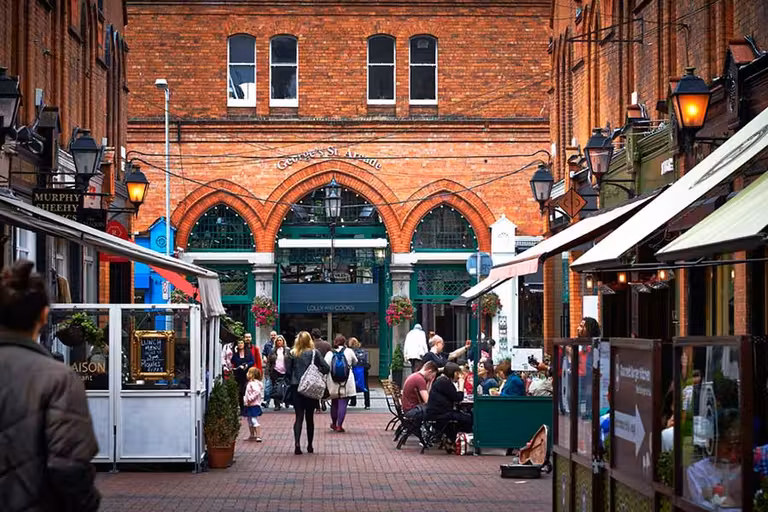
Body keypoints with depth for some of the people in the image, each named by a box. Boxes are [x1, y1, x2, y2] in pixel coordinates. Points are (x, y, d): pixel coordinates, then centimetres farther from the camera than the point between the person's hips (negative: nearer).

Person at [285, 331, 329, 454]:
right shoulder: (314, 353, -7)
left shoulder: (292, 354, -4)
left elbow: (287, 371, -3)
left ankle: (297, 443, -17)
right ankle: (310, 446, 19)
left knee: (299, 416, 2)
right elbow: (326, 368, -9)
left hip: (296, 388, 0)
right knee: (309, 417, 11)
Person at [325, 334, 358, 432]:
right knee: (343, 403, -1)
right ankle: (339, 425, -6)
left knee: (334, 403, 17)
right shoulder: (349, 351, -3)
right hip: (346, 384, -2)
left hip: (333, 385, 3)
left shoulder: (330, 354, 0)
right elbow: (355, 362, 15)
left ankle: (334, 424, 31)